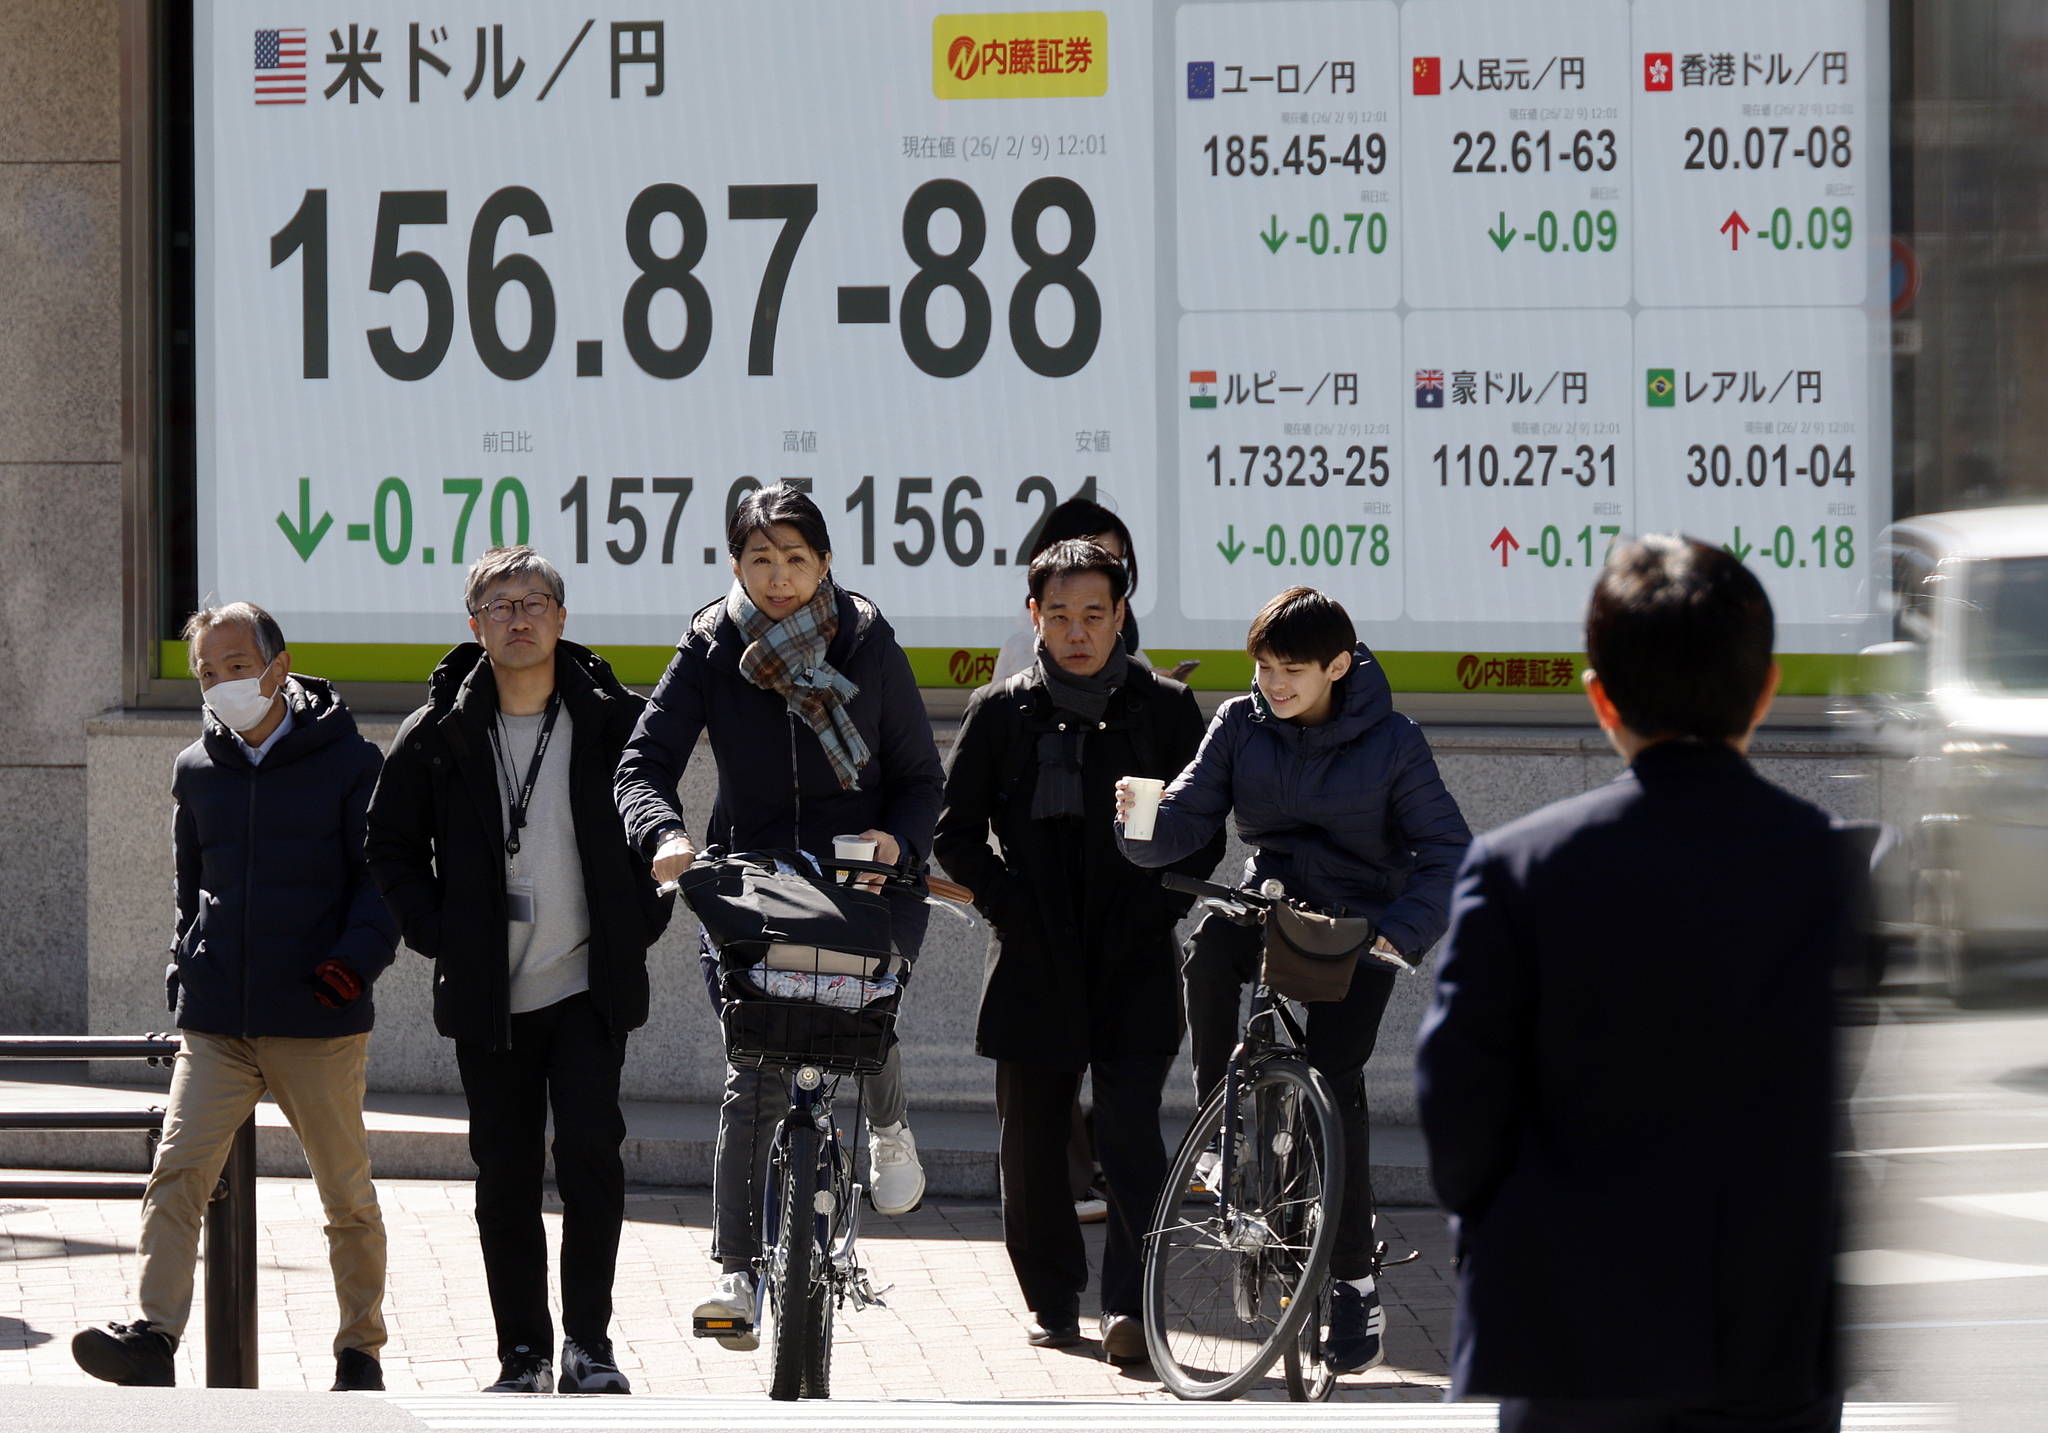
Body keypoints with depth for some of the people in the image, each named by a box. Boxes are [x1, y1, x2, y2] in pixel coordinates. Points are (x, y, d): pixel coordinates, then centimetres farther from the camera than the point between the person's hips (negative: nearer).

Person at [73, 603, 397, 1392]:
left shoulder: (348, 762, 0)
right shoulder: (197, 769, 12)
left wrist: (359, 954, -16)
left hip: (319, 1019, -3)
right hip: (216, 1020, 3)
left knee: (347, 1192, 6)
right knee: (177, 1169, -15)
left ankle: (361, 1350, 19)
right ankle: (154, 1336, -21)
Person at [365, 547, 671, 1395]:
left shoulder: (613, 722, 2)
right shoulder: (438, 736, 2)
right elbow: (392, 848, 10)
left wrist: (637, 926, 3)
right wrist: (440, 934, 0)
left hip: (589, 984, -1)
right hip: (487, 997, 1)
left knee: (590, 1149, -14)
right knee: (505, 1177, 4)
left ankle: (588, 1342, -2)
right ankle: (523, 1356, 14)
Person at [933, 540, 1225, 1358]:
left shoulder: (1165, 710, 4)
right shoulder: (1001, 713, 6)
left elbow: (1204, 832, 9)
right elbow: (955, 834, 9)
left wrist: (1159, 907, -4)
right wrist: (1008, 904, -4)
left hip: (1135, 961, -2)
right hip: (1035, 963, 2)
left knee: (1130, 1135, -11)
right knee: (1032, 1144, 5)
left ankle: (1130, 1305, -11)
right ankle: (1052, 1302, 18)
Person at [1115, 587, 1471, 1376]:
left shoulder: (1389, 741, -10)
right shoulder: (1241, 724, -2)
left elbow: (1446, 849, -8)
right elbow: (1188, 818, -7)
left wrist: (1403, 927, -23)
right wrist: (1145, 823, -31)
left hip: (1357, 926, -3)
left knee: (1335, 1080, -16)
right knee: (1209, 949, -33)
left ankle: (1354, 1287, -7)